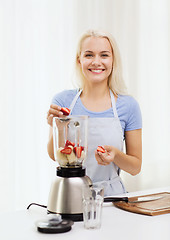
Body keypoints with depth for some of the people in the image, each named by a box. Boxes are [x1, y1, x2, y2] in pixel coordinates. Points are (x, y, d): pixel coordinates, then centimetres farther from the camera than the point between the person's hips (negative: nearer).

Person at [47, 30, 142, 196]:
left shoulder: (128, 105, -1)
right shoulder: (63, 100, 1)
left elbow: (136, 167, 4)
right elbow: (54, 156, -3)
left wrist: (115, 155, -16)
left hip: (110, 195, 0)